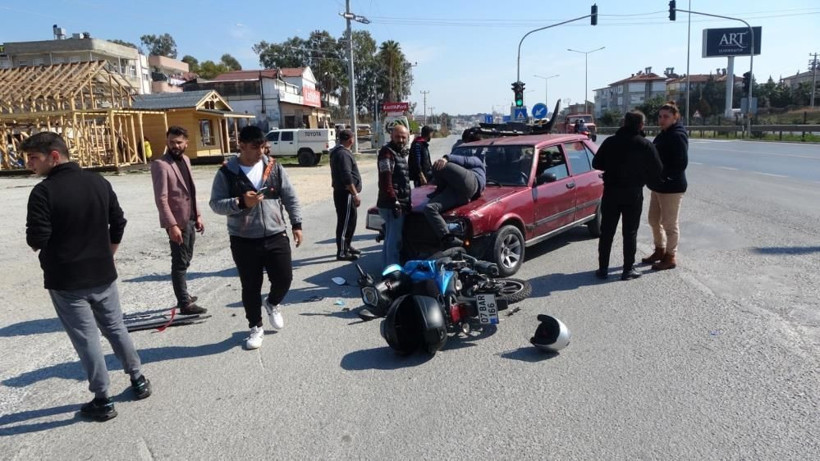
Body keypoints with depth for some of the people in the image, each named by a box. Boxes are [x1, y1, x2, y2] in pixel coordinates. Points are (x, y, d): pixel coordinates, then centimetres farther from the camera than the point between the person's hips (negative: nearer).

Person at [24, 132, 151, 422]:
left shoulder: (44, 192, -16)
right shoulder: (99, 183, 2)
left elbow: (36, 240, -19)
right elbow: (118, 223, 7)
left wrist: (34, 239, 5)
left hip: (65, 281, -5)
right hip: (103, 275, 5)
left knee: (86, 339, 4)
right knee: (116, 329, 19)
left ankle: (102, 401, 14)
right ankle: (138, 380, 29)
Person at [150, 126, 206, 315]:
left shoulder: (185, 159, 11)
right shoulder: (160, 164, -14)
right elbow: (161, 199, -20)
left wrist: (197, 215, 14)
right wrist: (172, 225, -25)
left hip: (190, 219, 8)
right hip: (177, 221, -8)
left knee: (185, 261, 18)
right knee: (180, 263, -1)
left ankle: (183, 296, 32)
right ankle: (185, 304, 7)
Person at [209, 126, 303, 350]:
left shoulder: (274, 167, 3)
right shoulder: (226, 173, -5)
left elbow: (290, 198, 7)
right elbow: (216, 204, -7)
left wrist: (296, 224, 3)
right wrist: (241, 203, -23)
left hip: (276, 236, 2)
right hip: (244, 241, -2)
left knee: (284, 279, 3)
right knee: (251, 287, 7)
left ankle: (272, 303, 37)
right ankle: (255, 327, 26)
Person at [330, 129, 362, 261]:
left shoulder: (339, 152, 17)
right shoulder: (343, 154, -17)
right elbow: (347, 177, -24)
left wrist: (354, 193, 25)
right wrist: (355, 194, -23)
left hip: (344, 193, 11)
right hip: (345, 193, -11)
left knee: (350, 221, 19)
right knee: (344, 222, -6)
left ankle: (347, 246, 31)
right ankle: (342, 252, -1)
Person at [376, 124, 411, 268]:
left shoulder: (403, 152, 19)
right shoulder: (387, 152, -11)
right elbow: (385, 180, -20)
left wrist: (407, 202, 23)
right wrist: (394, 201, -25)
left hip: (401, 203, 10)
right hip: (392, 204, -10)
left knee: (390, 238, 17)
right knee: (394, 239, -8)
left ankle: (387, 267, 26)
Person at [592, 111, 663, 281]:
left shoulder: (610, 142, -1)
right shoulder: (645, 145, -8)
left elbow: (596, 164, 5)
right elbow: (657, 171, -6)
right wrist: (646, 179, 13)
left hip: (611, 192, 2)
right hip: (633, 194, -2)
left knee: (606, 232, 9)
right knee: (630, 233, 7)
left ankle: (603, 268, 13)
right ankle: (628, 270, 11)